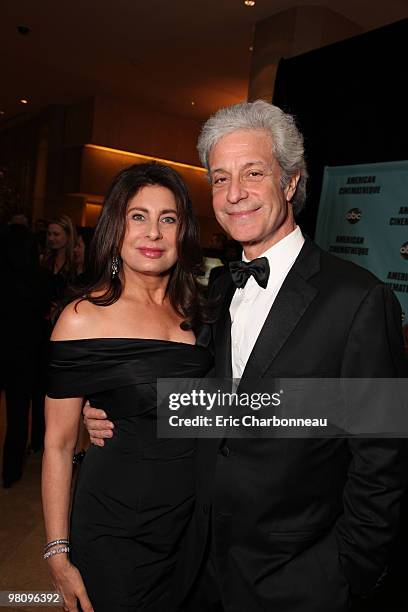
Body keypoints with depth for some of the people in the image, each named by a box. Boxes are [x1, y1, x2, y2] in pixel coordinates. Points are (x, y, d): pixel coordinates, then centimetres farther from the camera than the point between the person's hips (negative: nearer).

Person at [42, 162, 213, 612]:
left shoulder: (197, 310, 0)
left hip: (193, 520, 5)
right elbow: (58, 445, -9)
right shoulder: (83, 319, -14)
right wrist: (59, 554, -7)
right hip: (115, 531, -4)